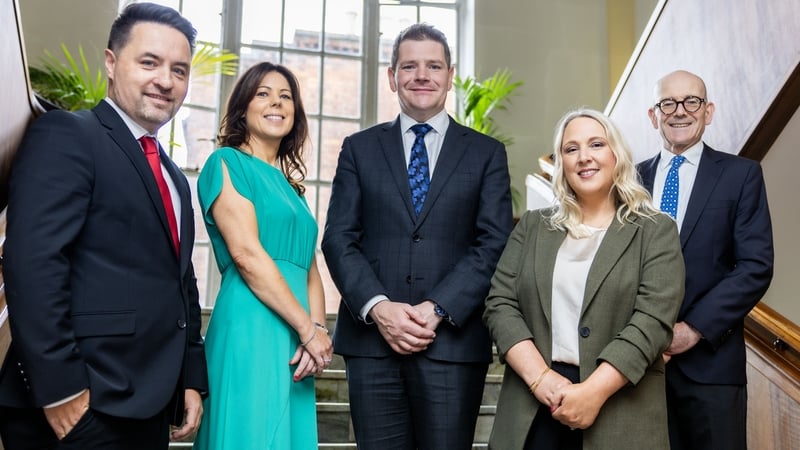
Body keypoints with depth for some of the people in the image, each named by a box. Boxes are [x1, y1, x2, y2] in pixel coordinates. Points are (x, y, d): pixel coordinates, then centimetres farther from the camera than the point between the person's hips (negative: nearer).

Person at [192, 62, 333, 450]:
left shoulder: (289, 185, 20)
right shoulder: (227, 162, -1)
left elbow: (309, 268, 13)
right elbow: (245, 253, -12)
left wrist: (318, 328, -6)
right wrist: (308, 328, -12)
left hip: (294, 338, 7)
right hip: (251, 330, -7)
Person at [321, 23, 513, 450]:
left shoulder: (486, 153, 9)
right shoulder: (359, 148, 12)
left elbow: (494, 245, 0)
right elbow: (339, 238, 3)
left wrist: (437, 309, -12)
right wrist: (377, 307, -12)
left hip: (453, 342, 0)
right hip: (371, 339, 1)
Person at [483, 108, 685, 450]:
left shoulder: (656, 231, 1)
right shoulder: (532, 226, 9)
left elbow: (653, 320, -10)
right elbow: (500, 304, 1)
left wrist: (593, 392, -19)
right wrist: (539, 377, -13)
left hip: (621, 412, -2)